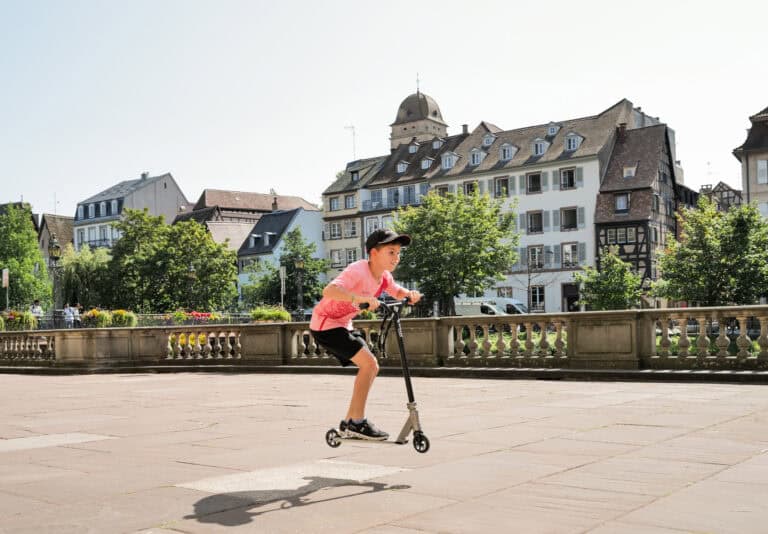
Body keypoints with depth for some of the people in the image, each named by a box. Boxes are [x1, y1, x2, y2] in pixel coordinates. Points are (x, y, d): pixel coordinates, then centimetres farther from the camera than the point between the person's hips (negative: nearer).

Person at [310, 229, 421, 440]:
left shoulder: (384, 276, 1)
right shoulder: (358, 271, -26)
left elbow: (397, 292, 19)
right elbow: (329, 290, -41)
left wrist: (410, 294, -5)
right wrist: (360, 298, -55)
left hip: (343, 325, 10)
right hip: (325, 324, -10)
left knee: (371, 367, 8)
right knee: (368, 363, -19)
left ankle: (349, 423, 17)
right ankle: (357, 422, -10)